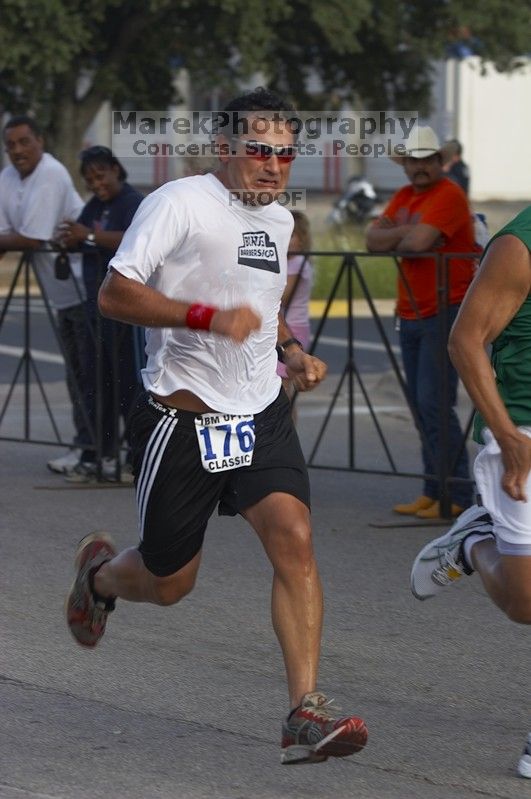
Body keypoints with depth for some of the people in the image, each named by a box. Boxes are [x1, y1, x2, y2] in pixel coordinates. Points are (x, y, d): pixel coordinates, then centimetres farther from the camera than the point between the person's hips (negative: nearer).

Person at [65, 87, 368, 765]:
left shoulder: (279, 220, 13)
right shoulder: (178, 203, -12)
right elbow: (114, 295, -19)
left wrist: (291, 352, 12)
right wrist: (210, 316, -28)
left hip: (261, 416, 5)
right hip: (183, 421, -5)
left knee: (294, 540, -17)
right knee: (168, 583, 8)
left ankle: (305, 713, -18)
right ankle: (98, 571, 45)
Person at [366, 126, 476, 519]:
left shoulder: (448, 196, -11)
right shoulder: (404, 196, 15)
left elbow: (418, 242, -24)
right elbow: (374, 240, 4)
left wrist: (400, 236, -3)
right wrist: (407, 232, -12)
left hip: (446, 313, -8)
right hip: (411, 315, 8)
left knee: (435, 402, -14)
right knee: (420, 405, 7)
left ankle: (455, 496, -10)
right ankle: (433, 491, 11)